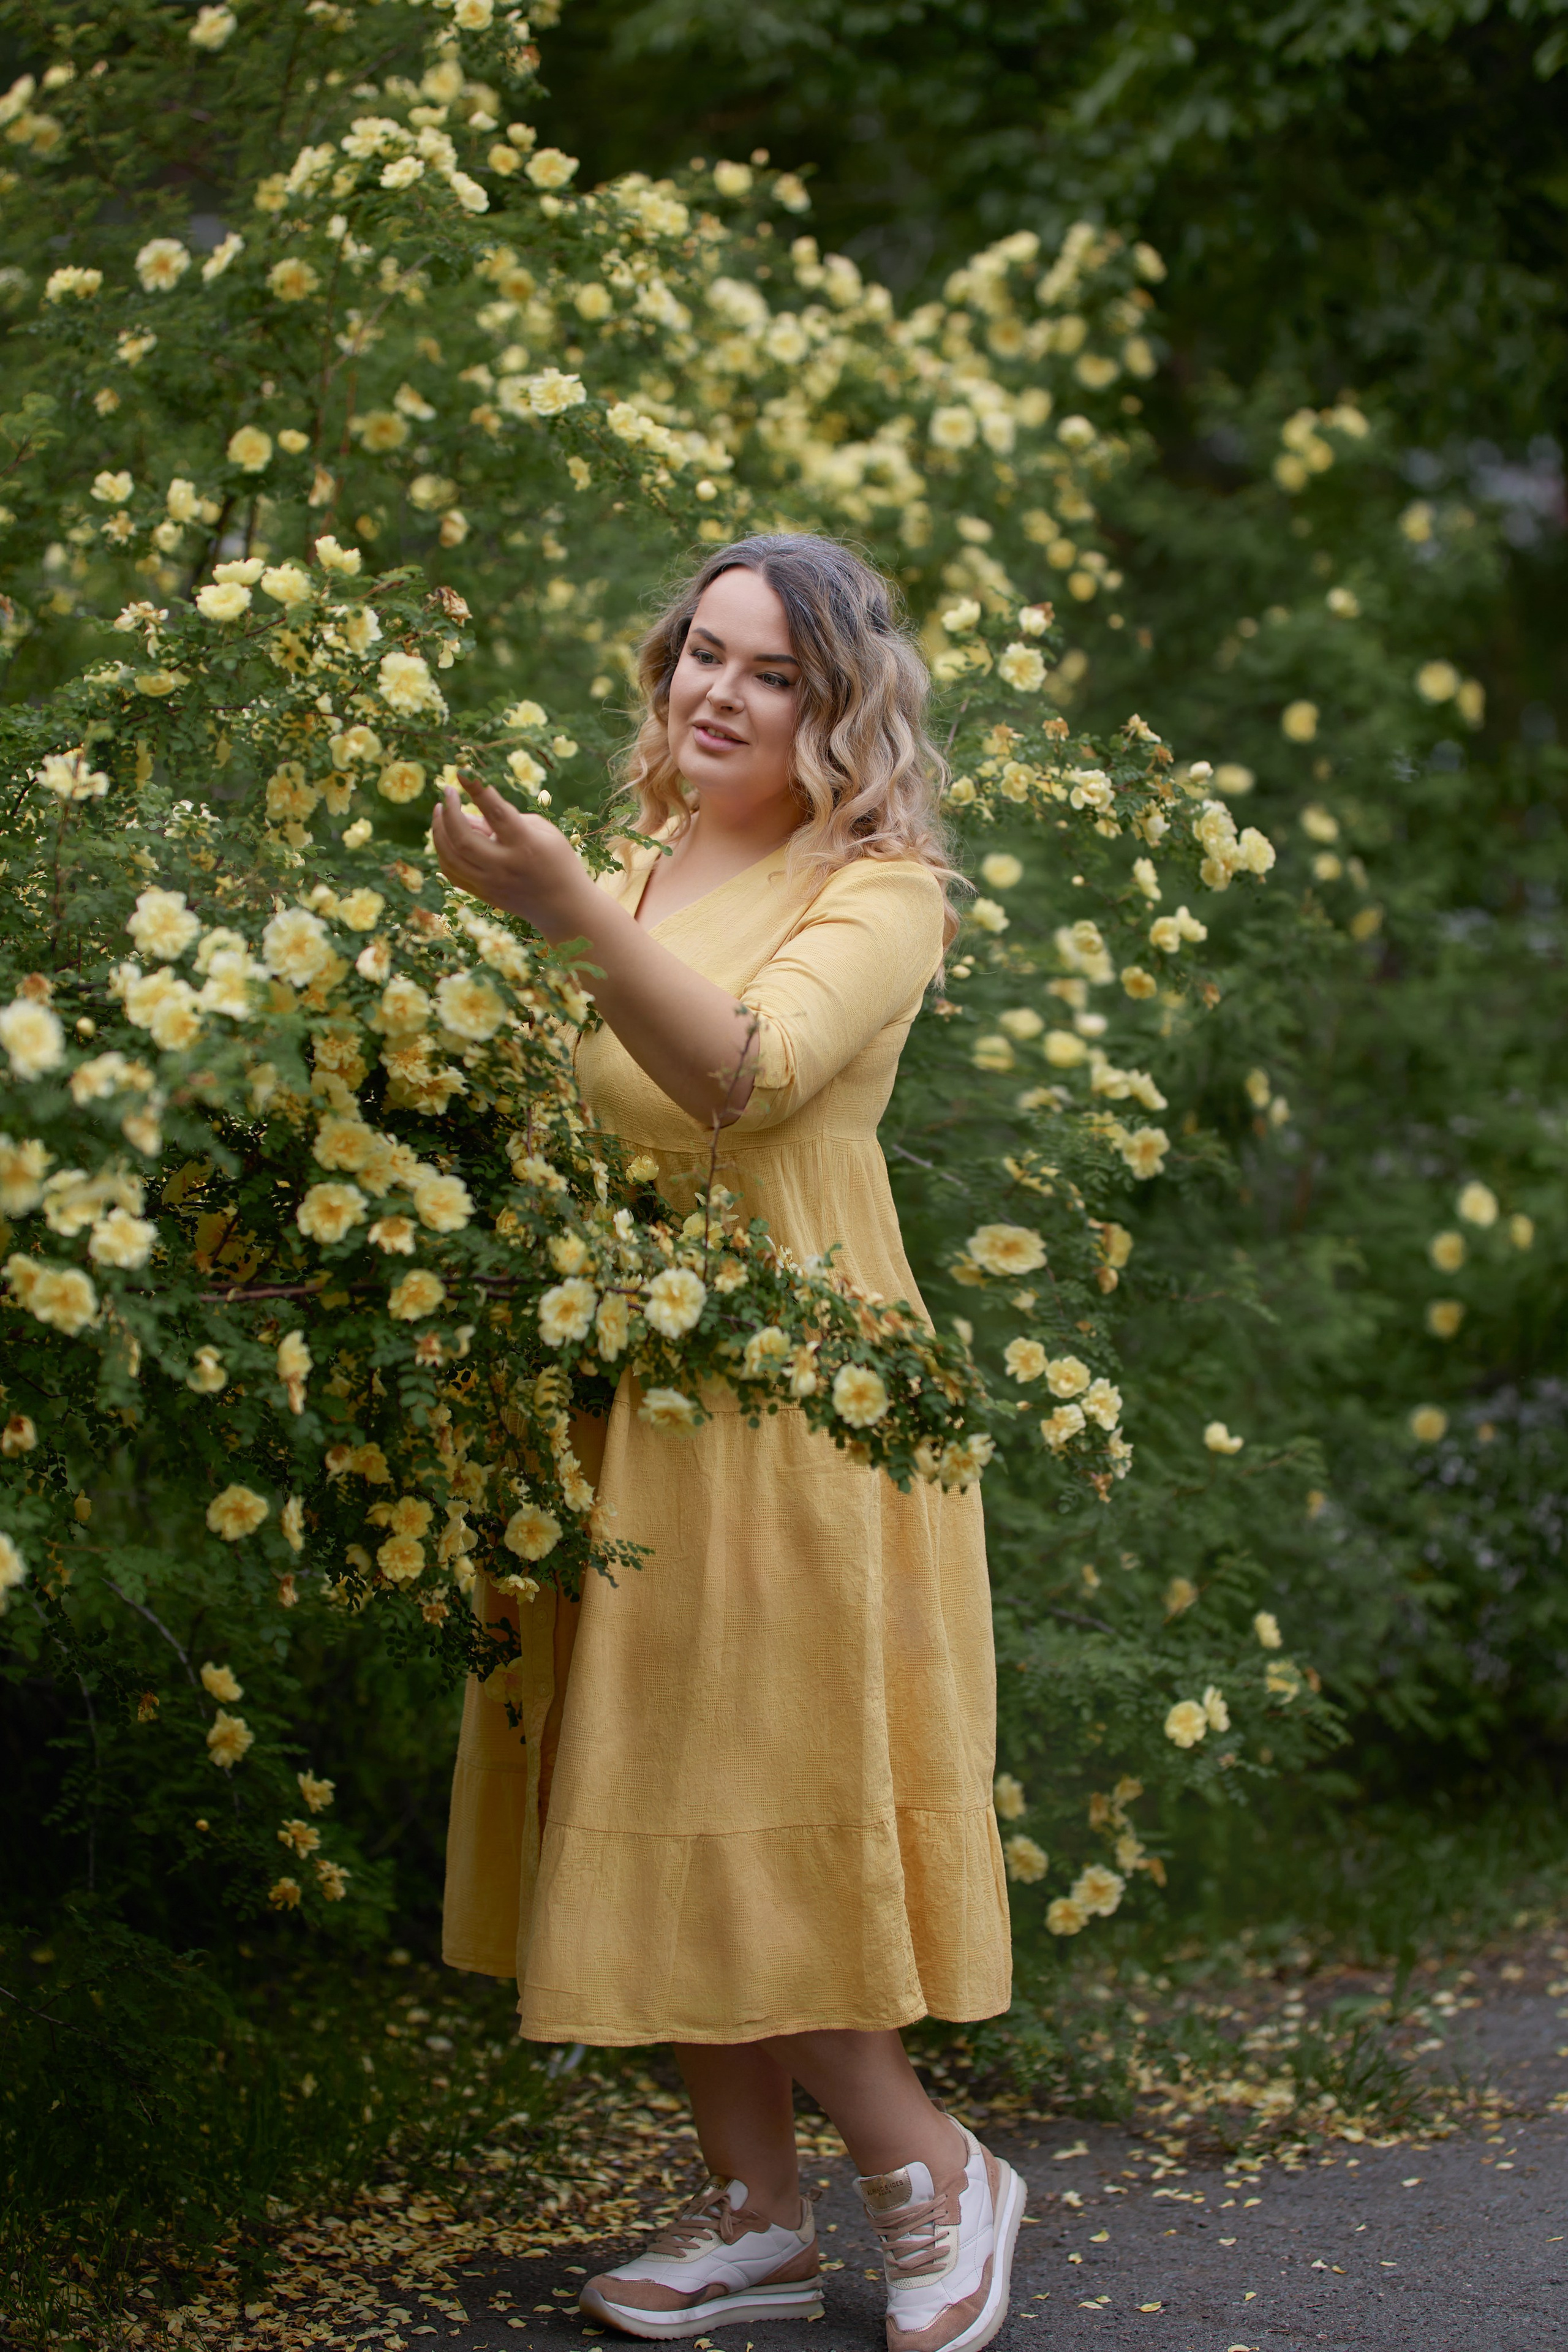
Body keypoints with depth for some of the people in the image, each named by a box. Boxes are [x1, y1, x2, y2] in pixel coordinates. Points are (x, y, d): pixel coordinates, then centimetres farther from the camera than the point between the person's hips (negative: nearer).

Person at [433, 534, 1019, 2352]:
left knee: (739, 1810, -4)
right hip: (621, 1394, 7)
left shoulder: (876, 894, -7)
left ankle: (931, 2176, 15)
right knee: (659, 1812, 9)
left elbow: (751, 1069, -27)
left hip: (786, 1400, -7)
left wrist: (571, 914, -38)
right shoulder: (642, 877, 14)